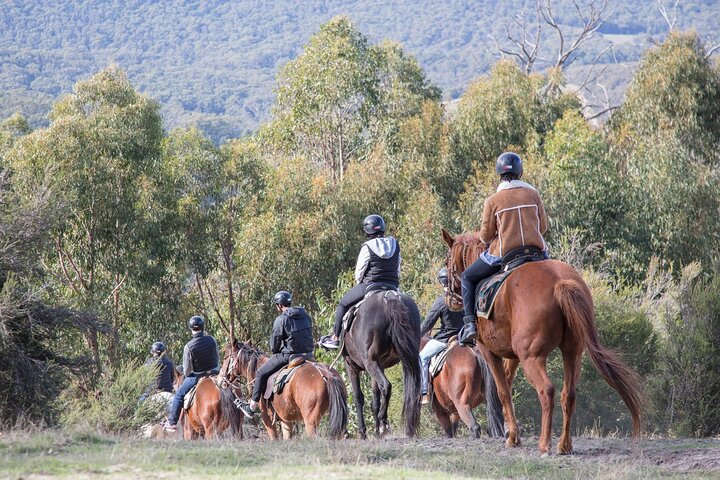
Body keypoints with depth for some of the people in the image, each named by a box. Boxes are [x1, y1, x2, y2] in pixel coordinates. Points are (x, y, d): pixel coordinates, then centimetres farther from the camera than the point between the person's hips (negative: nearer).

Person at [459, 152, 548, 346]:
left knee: (467, 277, 17)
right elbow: (543, 226, 7)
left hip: (503, 254, -3)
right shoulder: (533, 194, 1)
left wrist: (485, 240, 21)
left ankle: (470, 323, 2)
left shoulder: (493, 200, -7)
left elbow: (486, 236, -3)